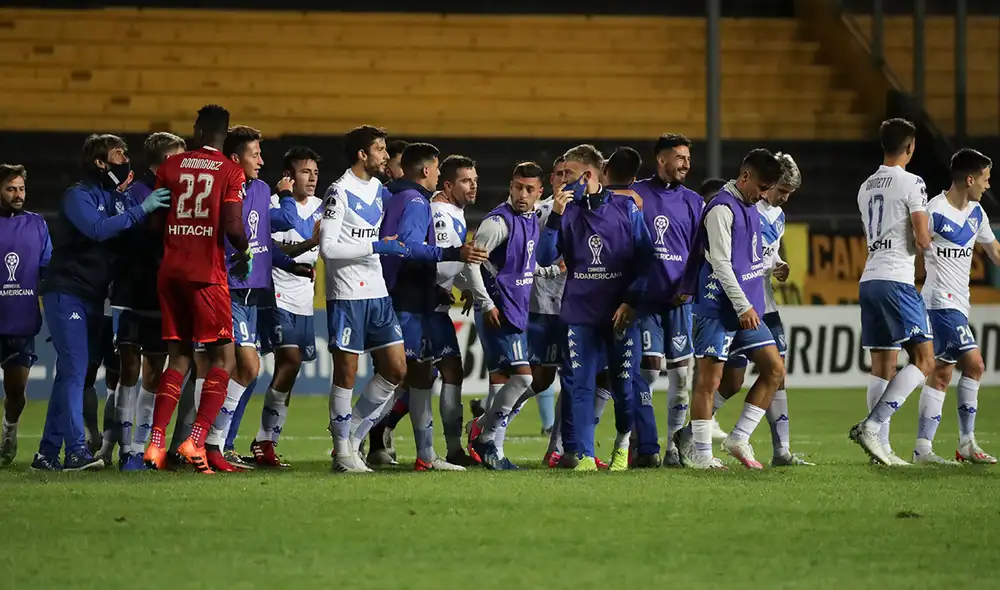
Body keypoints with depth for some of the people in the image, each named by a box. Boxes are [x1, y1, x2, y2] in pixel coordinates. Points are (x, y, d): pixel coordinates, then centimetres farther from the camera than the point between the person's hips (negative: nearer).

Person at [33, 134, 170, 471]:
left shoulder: (116, 199, 15)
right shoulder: (78, 196, -9)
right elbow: (97, 229, -26)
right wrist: (141, 210, -27)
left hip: (94, 297, 8)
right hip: (66, 294, -8)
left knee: (71, 374, 7)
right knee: (74, 370, -16)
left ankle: (48, 453, 10)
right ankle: (76, 450, -22)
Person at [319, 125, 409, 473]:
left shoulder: (380, 190, 14)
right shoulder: (340, 192, -10)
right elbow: (327, 248, -16)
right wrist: (375, 247, -19)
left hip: (377, 294, 8)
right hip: (346, 295, -8)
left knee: (396, 369, 4)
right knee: (346, 373, -2)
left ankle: (352, 436, 15)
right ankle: (343, 451, 7)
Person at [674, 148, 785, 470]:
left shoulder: (751, 209, 15)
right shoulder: (722, 208, -13)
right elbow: (720, 263, -18)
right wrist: (743, 307, -20)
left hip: (747, 309, 9)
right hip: (718, 308, -9)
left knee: (774, 369, 5)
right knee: (709, 379, -5)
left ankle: (739, 438, 10)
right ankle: (700, 453, 1)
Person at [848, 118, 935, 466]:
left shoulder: (866, 188, 17)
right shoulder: (911, 183, -7)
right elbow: (922, 240, -12)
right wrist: (925, 238, 10)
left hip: (869, 280, 8)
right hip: (896, 281, -8)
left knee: (883, 365, 10)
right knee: (923, 360, -7)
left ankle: (880, 445, 6)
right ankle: (871, 425, -19)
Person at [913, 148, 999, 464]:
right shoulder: (934, 212, -14)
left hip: (958, 302, 9)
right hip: (942, 301, -9)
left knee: (942, 374, 6)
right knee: (973, 364, -13)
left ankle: (923, 447, 5)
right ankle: (967, 442, -6)